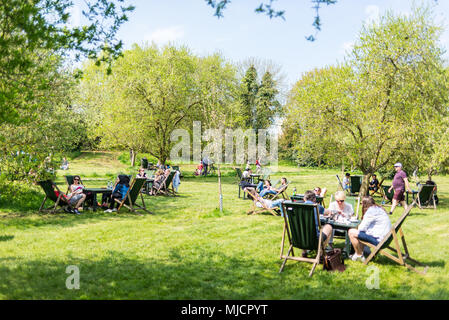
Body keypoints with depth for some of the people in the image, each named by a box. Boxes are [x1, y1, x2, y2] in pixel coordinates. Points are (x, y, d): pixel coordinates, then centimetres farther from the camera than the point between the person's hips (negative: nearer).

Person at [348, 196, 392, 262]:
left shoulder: (370, 211, -15)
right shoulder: (379, 209, 13)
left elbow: (362, 228, -13)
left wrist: (359, 226, 8)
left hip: (378, 240, -10)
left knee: (351, 232, -10)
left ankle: (359, 255, 4)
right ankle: (360, 252, 24)